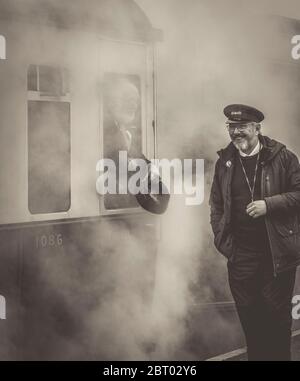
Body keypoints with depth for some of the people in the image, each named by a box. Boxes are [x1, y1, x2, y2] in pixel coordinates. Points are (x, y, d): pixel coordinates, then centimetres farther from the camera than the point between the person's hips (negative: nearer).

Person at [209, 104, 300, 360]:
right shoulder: (224, 161, 6)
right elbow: (216, 205, 12)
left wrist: (268, 204, -18)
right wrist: (223, 242, 3)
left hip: (278, 253, -3)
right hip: (241, 256, 3)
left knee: (278, 317, 7)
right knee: (249, 319, 12)